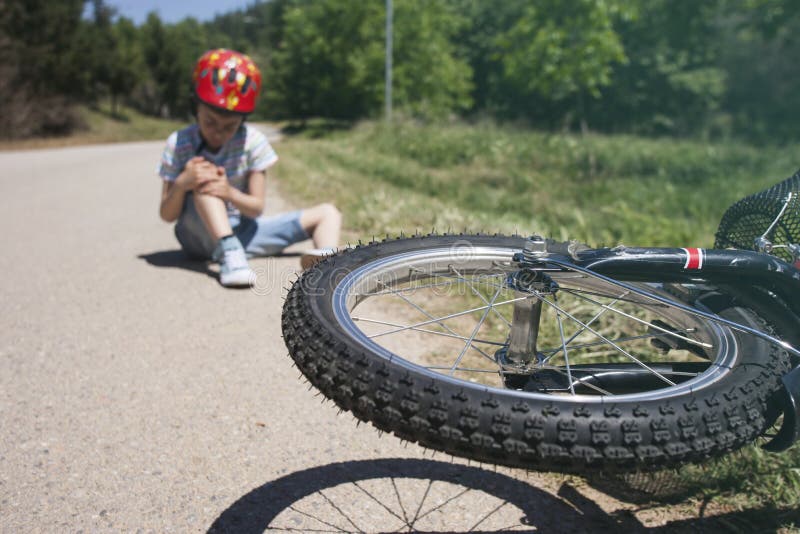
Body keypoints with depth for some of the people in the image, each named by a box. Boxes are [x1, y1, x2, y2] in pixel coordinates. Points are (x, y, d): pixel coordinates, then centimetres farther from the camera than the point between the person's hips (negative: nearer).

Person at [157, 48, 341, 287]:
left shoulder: (253, 141, -10)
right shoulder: (178, 143, -11)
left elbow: (257, 207, -10)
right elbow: (167, 216, -10)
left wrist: (230, 193, -32)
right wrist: (182, 184, -31)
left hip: (241, 231, 3)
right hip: (199, 235, -2)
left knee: (328, 212, -6)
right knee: (204, 175, -30)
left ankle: (326, 257, -40)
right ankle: (229, 253, -44)